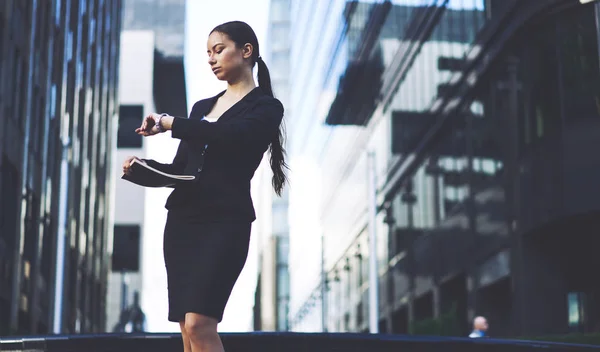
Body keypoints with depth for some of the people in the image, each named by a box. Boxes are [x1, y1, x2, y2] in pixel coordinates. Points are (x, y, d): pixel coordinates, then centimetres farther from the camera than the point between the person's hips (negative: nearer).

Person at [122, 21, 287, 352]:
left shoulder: (266, 107, 2)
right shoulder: (202, 107, 21)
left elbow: (231, 135, -19)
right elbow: (180, 169, 19)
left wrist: (169, 122, -12)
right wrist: (145, 166, -1)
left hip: (225, 223, -6)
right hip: (182, 220, 6)